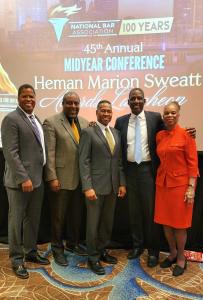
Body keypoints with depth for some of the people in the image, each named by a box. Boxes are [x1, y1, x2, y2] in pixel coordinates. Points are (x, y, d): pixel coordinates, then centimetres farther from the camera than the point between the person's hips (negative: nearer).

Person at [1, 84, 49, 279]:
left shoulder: (36, 119, 14)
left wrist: (37, 176, 10)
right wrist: (23, 178, -22)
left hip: (37, 179, 8)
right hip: (20, 180, -8)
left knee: (33, 219, 17)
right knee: (17, 220, 6)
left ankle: (31, 252, 33)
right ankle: (16, 259, 22)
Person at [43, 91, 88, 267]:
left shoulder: (85, 122, 8)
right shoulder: (51, 123, -8)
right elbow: (49, 153, -12)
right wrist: (52, 178, -16)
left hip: (81, 178, 5)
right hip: (62, 177, -5)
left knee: (77, 214, 18)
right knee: (59, 216, 10)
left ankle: (73, 243, 38)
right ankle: (57, 249, 29)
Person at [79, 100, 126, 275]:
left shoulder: (116, 133, 11)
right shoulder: (88, 132, -6)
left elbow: (119, 160, 11)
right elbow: (84, 162, -11)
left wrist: (122, 183, 6)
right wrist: (87, 187, -16)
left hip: (113, 186, 6)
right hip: (96, 185, -5)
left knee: (108, 222, 16)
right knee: (93, 223, 6)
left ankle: (102, 251, 35)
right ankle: (93, 257, 23)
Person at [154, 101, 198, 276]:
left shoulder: (186, 134, -9)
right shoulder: (159, 136, 6)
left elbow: (193, 162, -11)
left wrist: (191, 188, -15)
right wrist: (159, 179, 5)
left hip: (180, 183, -5)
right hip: (162, 183, 5)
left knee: (179, 223, 7)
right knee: (165, 221, 13)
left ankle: (181, 258, 28)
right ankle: (173, 253, 35)